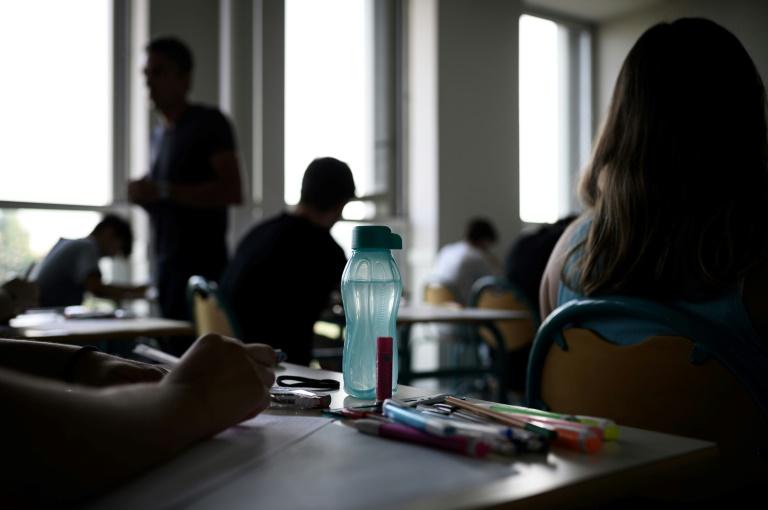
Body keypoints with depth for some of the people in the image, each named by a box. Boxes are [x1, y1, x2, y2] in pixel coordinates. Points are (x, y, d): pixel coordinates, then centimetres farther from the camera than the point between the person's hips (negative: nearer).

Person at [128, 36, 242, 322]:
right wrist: (145, 197, 5)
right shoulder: (159, 134, 20)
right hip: (165, 270, 7)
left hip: (201, 269, -7)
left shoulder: (208, 123, -3)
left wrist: (163, 192, -17)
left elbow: (232, 191, -15)